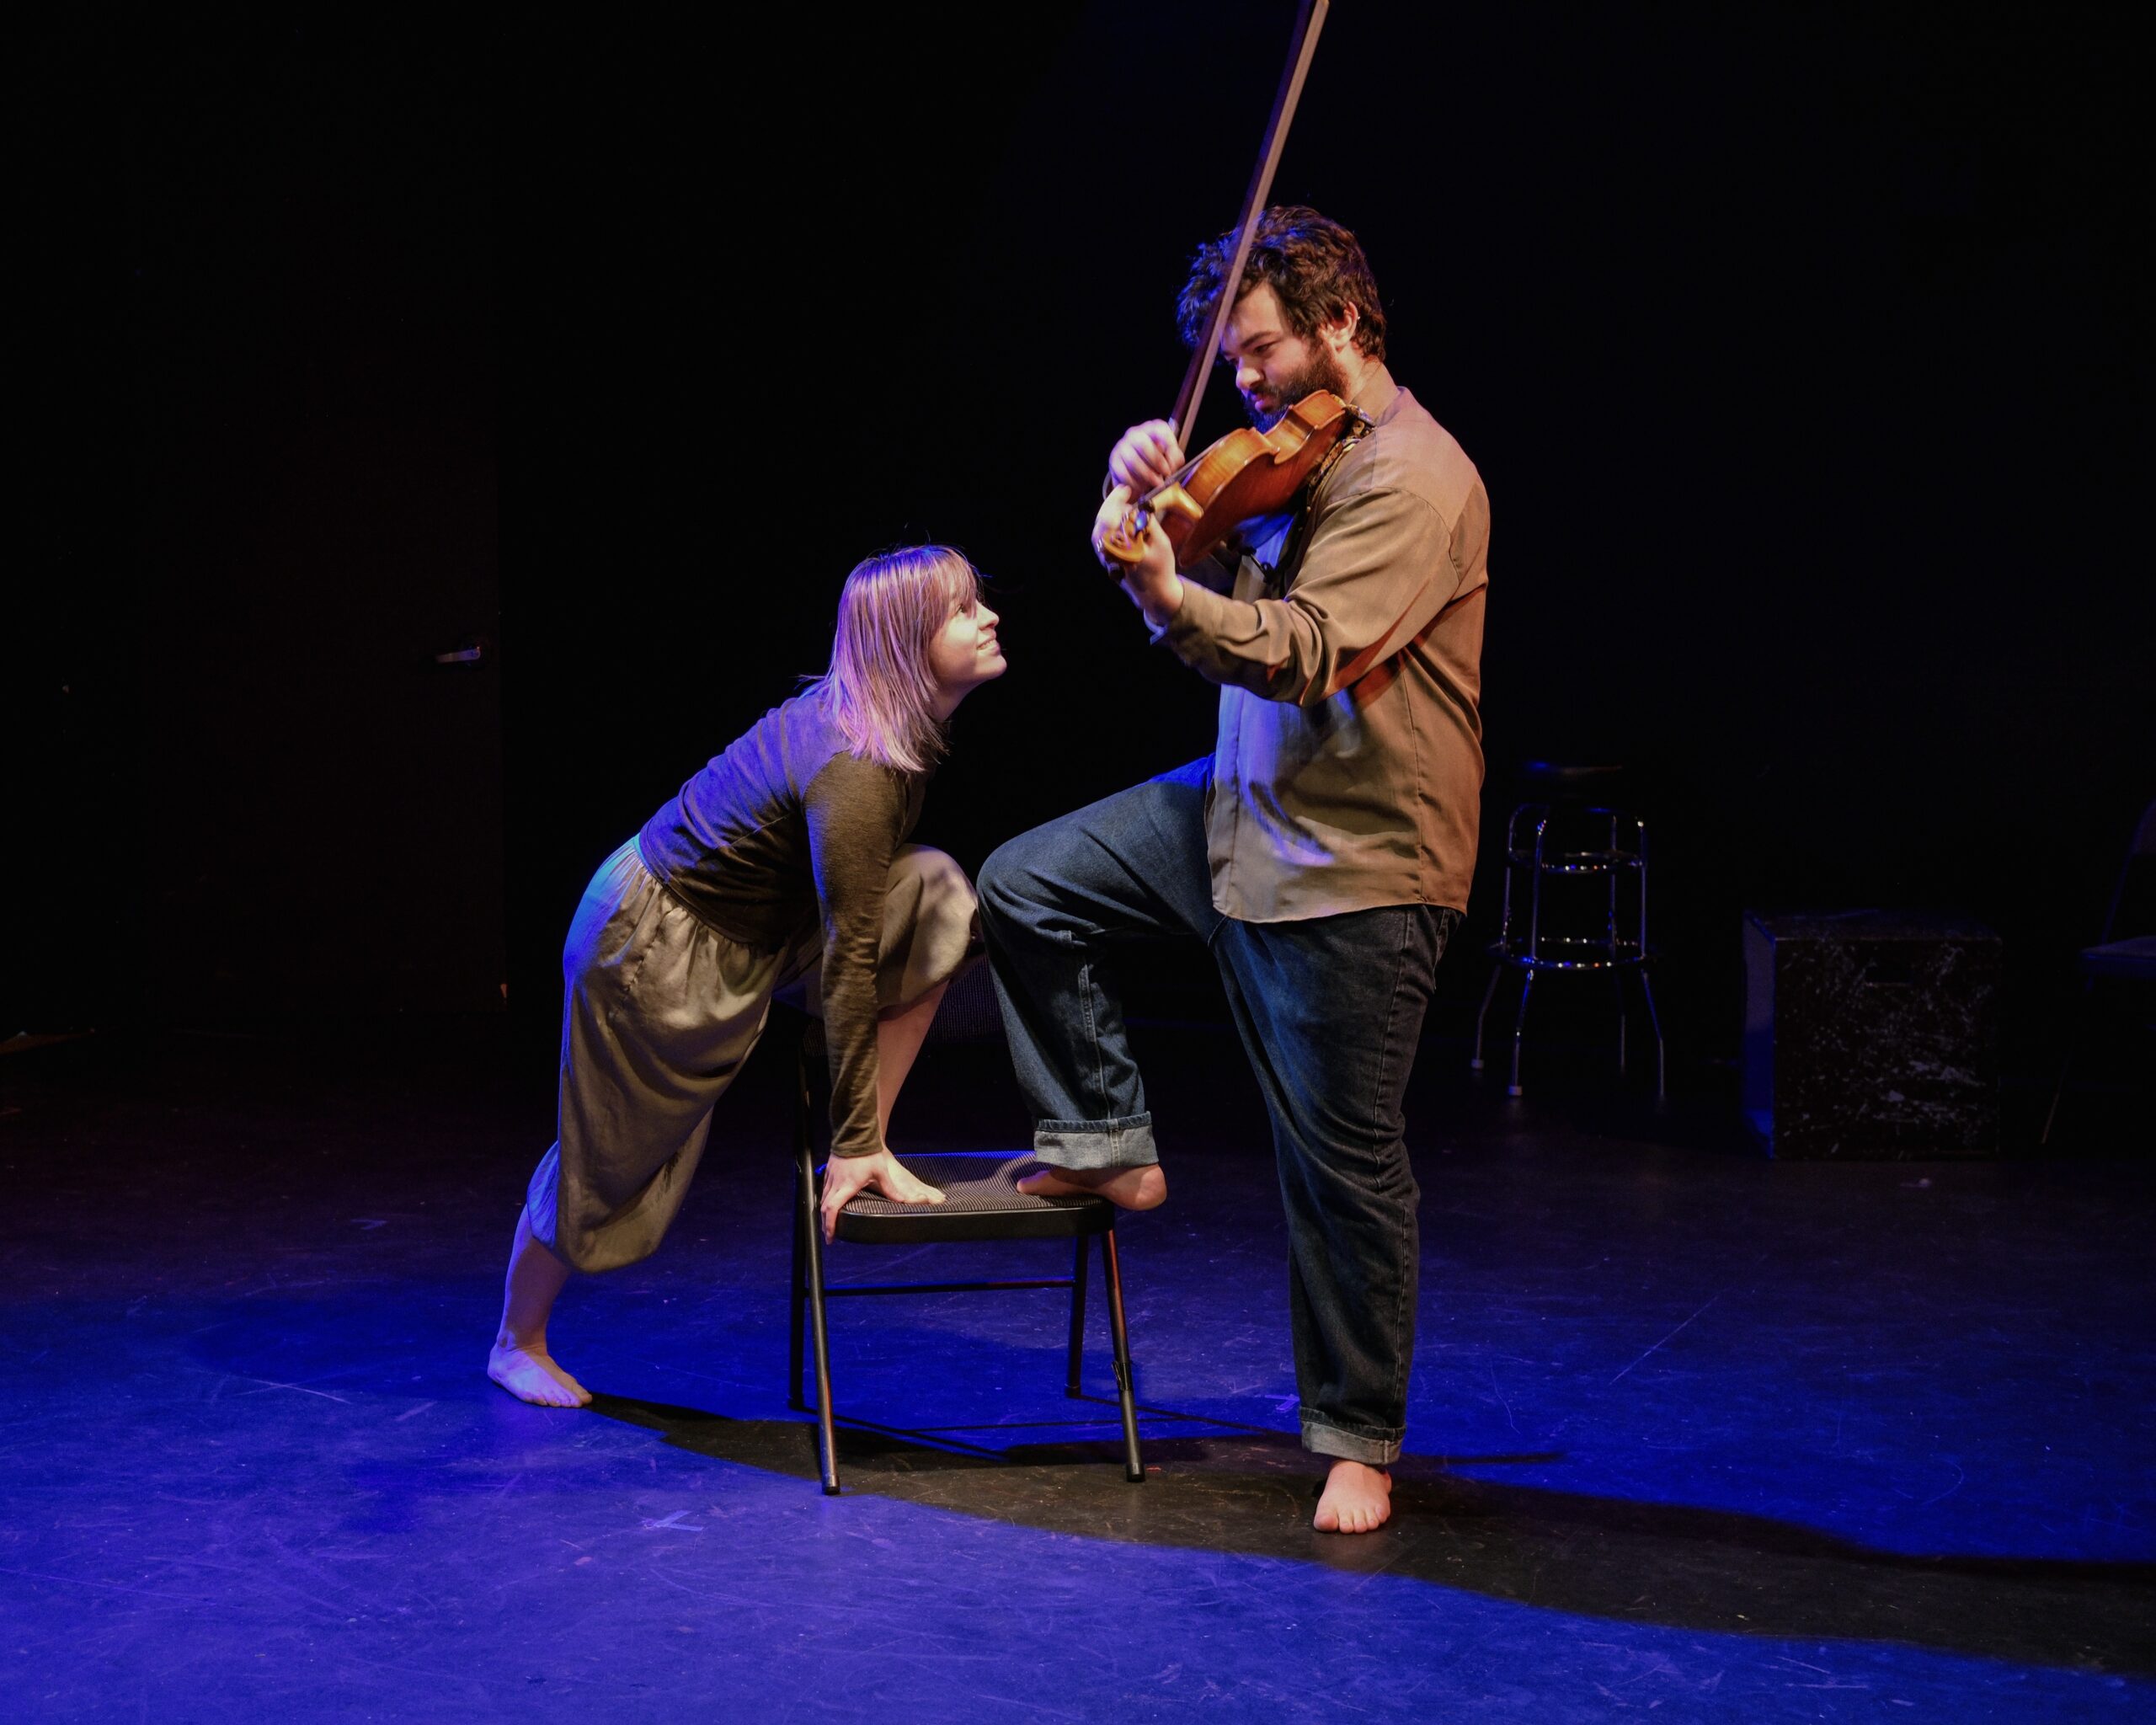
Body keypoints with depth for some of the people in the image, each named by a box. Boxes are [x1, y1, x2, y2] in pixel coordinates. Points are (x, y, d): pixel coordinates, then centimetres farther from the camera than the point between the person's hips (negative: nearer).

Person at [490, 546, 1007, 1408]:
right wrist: (852, 1143, -21)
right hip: (656, 945, -8)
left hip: (763, 916, 8)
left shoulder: (899, 723, -5)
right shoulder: (856, 771, -32)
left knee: (937, 898, -11)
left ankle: (868, 1145, -4)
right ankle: (517, 1344, 32)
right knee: (610, 1159, 7)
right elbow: (850, 964, -28)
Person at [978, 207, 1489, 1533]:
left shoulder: (1412, 479, -18)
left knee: (1343, 1163, -1)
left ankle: (1360, 1438, 16)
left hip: (1355, 865, -9)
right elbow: (1222, 601, 9)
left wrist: (1164, 590, -42)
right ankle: (1108, 1145, 19)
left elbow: (1307, 652, -29)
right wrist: (1154, 500, -9)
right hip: (1244, 809, 9)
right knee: (1025, 888, 6)